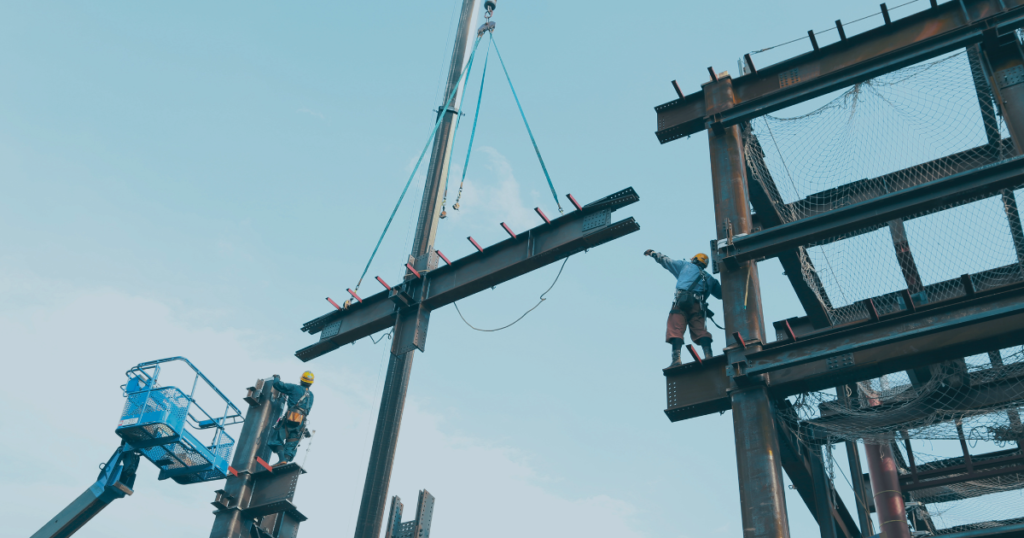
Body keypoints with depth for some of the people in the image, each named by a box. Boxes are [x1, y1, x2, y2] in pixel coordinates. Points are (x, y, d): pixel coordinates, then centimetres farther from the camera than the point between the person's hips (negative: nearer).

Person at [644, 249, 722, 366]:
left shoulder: (685, 265, 25)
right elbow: (721, 293, 36)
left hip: (682, 300, -3)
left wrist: (652, 253, 44)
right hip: (699, 305, 3)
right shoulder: (709, 278, 31)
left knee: (675, 330, -13)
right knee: (701, 331, -2)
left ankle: (676, 359, -30)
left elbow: (666, 261, 30)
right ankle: (708, 355, -24)